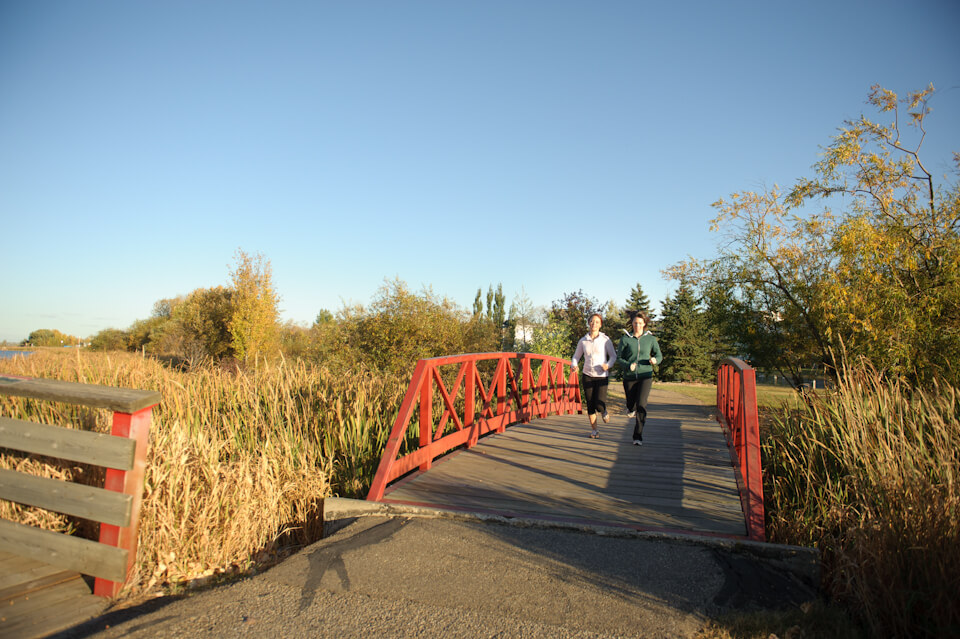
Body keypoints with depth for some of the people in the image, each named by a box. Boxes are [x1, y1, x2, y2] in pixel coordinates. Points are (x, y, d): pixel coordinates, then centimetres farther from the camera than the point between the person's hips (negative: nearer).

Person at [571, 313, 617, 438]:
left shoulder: (605, 340, -3)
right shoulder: (583, 341, 3)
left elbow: (613, 356, 2)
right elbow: (576, 356, 11)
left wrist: (608, 365, -17)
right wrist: (574, 365, -10)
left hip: (602, 376, -2)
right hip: (587, 375, 2)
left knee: (599, 404, -14)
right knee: (590, 404, 2)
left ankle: (604, 411, 24)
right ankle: (594, 430, 18)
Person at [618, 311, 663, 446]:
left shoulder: (650, 339, 3)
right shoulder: (625, 339, -1)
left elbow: (659, 355, 11)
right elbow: (619, 358, 2)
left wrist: (655, 360, -12)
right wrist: (628, 366, -17)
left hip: (645, 376, -1)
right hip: (629, 377, 1)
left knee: (641, 404, -16)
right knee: (631, 406, 7)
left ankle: (638, 436, -5)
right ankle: (631, 409, 47)